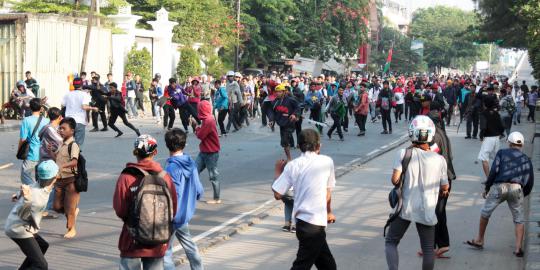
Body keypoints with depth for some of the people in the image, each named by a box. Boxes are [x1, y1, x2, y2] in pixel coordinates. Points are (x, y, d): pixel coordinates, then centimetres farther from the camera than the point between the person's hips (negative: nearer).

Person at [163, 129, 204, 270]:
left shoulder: (172, 168, -23)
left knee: (165, 251, 0)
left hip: (173, 216, -8)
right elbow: (199, 191, 4)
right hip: (186, 213, 8)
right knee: (188, 242, 28)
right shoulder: (191, 163, -1)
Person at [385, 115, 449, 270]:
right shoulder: (439, 160, -7)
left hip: (405, 207, -1)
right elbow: (444, 188, 2)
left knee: (391, 242, 13)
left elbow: (395, 180, -12)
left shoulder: (404, 154, -10)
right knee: (428, 249, 15)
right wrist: (444, 192, 24)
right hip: (427, 211, 1)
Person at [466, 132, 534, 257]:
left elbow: (494, 171, -2)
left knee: (485, 213, 15)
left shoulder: (502, 153, 12)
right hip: (517, 189, 2)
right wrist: (523, 195, 29)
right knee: (519, 220, 11)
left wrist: (487, 188, 5)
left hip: (499, 186, -2)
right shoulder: (526, 160, 20)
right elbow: (530, 182, 15)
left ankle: (479, 240, 25)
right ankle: (518, 248, 1)